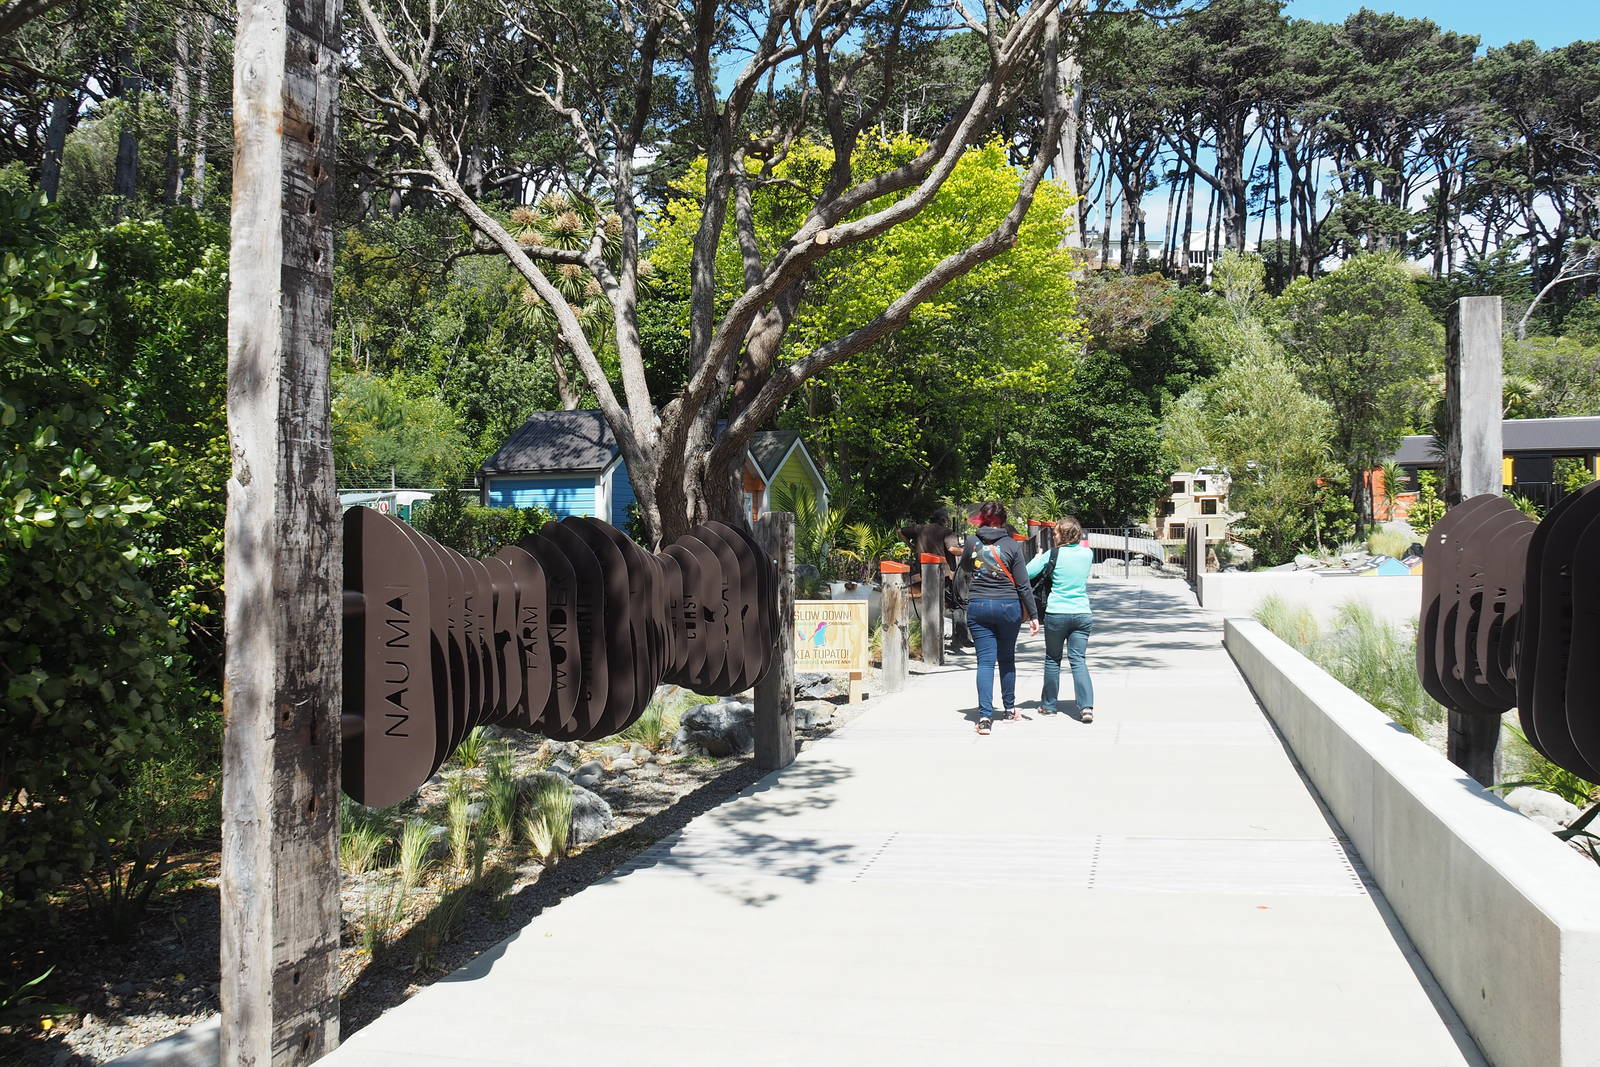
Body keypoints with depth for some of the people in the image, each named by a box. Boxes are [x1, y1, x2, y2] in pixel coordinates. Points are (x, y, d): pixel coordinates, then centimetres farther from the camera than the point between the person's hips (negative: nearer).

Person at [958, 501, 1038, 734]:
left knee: (985, 661, 0)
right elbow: (1023, 585, -4)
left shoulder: (971, 542, -2)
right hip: (1008, 607, 0)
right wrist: (1033, 615, 2)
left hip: (978, 607, 0)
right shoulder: (1012, 546, -6)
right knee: (1007, 659, 17)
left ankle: (985, 715, -11)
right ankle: (1010, 708, 31)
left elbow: (966, 568, 19)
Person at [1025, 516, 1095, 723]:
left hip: (1057, 613, -2)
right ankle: (1086, 707, -12)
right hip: (1083, 614, 2)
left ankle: (1048, 705, 21)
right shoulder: (1087, 554, 4)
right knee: (1079, 660, 2)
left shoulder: (1053, 555, -6)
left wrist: (1038, 557, 13)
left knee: (1052, 659, 12)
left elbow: (1028, 573, -3)